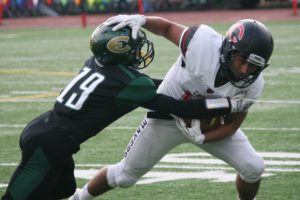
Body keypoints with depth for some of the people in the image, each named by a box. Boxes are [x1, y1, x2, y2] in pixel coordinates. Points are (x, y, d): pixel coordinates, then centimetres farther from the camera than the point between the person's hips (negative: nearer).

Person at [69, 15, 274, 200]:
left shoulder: (252, 85, -25)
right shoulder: (203, 42, -36)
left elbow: (232, 125, -11)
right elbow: (168, 27, -16)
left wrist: (201, 138, -27)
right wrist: (141, 20, -35)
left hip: (209, 124, 2)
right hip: (168, 116, -2)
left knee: (253, 168, -9)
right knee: (125, 176, 8)